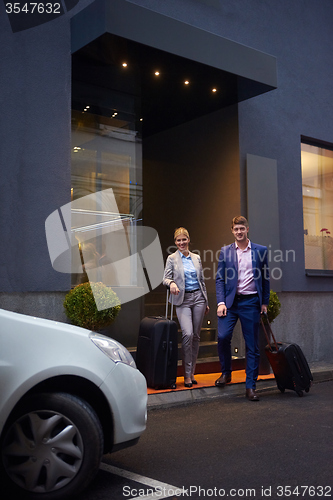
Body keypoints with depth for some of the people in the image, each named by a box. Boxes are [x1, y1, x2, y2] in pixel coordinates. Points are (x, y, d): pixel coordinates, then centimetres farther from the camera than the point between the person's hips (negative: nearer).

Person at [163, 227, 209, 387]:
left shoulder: (196, 258, 12)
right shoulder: (172, 259, 2)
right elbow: (166, 278, -5)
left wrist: (206, 301, 17)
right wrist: (171, 283, -28)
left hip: (198, 297, 4)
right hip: (183, 299, -4)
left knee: (196, 335, 5)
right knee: (187, 334, -17)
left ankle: (192, 372, 16)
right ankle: (187, 374, -6)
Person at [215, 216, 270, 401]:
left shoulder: (261, 251, 7)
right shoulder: (225, 251, 8)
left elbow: (266, 278, 11)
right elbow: (219, 279, 5)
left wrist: (265, 302, 7)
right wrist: (221, 302, -5)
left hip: (251, 302, 0)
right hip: (230, 301, 0)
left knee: (252, 345, 2)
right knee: (223, 336, -15)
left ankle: (251, 386, 11)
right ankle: (226, 372, 11)